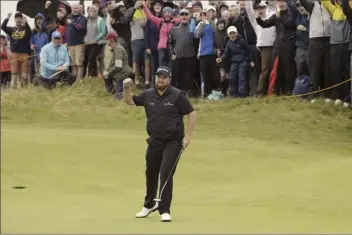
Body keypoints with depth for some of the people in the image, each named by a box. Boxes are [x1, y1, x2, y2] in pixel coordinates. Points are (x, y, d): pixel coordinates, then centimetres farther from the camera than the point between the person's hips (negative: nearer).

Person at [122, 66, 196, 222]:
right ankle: (149, 204, 37)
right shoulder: (148, 95, 4)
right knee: (151, 173, 16)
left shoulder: (177, 95, -8)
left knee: (166, 174, -14)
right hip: (154, 141, 5)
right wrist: (127, 88, -4)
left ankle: (164, 210, -6)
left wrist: (188, 136, -11)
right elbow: (130, 101, 16)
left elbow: (191, 113, -5)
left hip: (173, 142, -5)